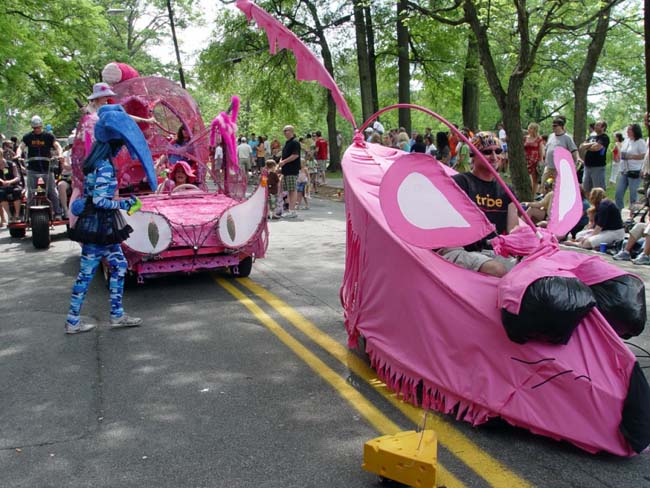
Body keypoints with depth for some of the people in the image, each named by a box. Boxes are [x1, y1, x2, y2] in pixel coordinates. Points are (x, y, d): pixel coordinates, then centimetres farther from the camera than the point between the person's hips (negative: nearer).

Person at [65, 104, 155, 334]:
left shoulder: (96, 163, 9)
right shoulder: (105, 167, -18)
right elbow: (99, 200, -21)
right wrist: (124, 204, -14)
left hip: (99, 224, 9)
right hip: (99, 225, -9)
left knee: (119, 266, 12)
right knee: (87, 272, -1)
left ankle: (117, 315, 17)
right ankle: (72, 322, 9)